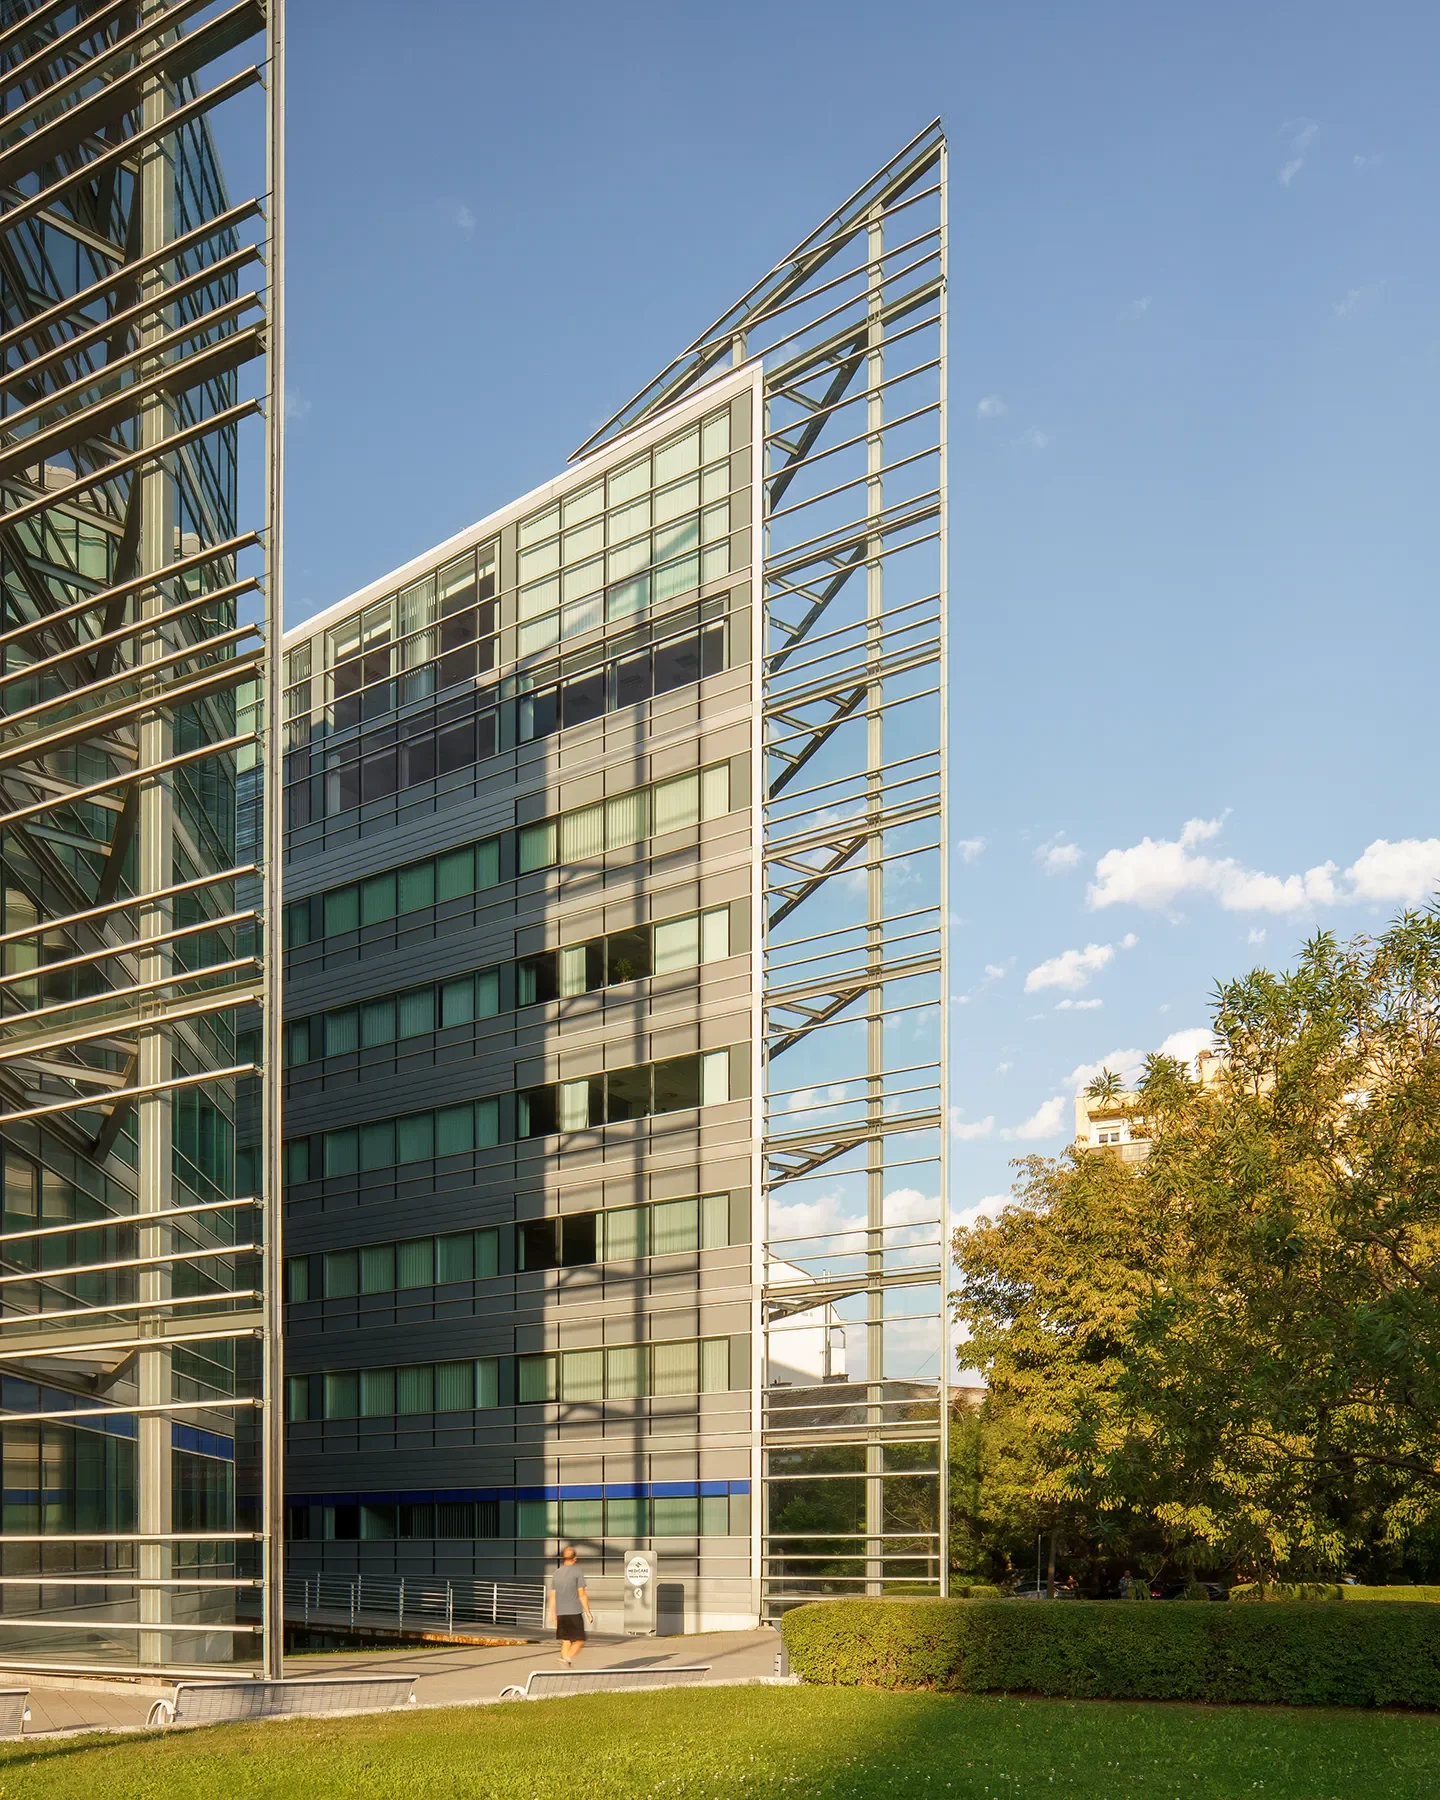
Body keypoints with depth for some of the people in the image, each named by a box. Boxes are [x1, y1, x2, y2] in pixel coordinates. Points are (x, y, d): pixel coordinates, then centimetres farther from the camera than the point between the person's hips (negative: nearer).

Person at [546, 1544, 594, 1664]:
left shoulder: (557, 1573, 11)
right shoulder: (577, 1572, -4)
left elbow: (552, 1596, 12)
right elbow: (582, 1594, -8)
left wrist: (551, 1613, 18)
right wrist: (588, 1612, -3)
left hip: (560, 1613, 5)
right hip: (574, 1613, -5)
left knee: (566, 1641, 11)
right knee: (579, 1640, -1)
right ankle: (567, 1658, -24)